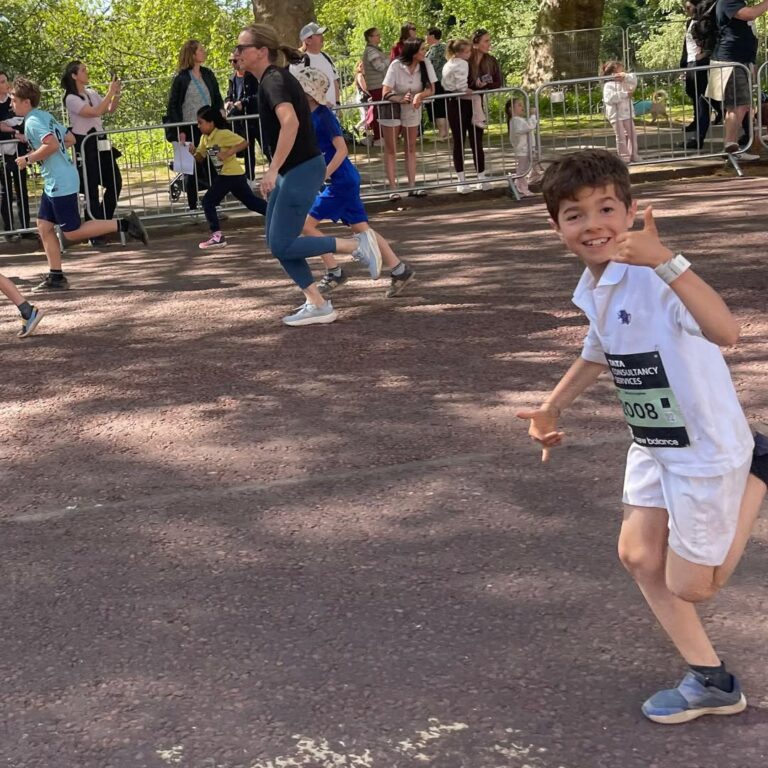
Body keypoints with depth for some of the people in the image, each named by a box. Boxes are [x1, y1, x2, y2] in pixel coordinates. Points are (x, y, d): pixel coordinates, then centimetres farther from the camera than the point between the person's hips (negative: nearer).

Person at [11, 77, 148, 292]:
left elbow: (52, 144, -29)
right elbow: (70, 139, 20)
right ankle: (56, 276, 12)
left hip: (60, 183, -10)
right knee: (44, 226, 11)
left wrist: (28, 159, -17)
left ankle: (123, 224, -8)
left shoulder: (32, 122, -14)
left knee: (71, 233, -5)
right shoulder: (45, 116, 15)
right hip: (54, 183, 10)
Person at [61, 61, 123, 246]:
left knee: (115, 182, 10)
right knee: (91, 189, -5)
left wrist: (117, 94, -3)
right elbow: (95, 112, -23)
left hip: (100, 143, 8)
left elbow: (111, 110, 12)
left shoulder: (91, 93, 11)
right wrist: (110, 92, -19)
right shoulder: (71, 99, -11)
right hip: (84, 146, -8)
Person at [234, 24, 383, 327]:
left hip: (301, 171, -10)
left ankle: (358, 244, 0)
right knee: (275, 241, 9)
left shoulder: (273, 81, -17)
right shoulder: (276, 78, 13)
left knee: (282, 246, -8)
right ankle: (317, 305, 12)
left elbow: (290, 122, -34)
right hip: (291, 171, 10)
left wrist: (273, 169, -35)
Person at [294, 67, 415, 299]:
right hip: (342, 181, 9)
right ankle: (399, 270, 11)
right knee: (360, 228, 10)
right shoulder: (310, 116, 11)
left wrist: (323, 175, -23)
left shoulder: (323, 116, -16)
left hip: (341, 181, -9)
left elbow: (341, 149, -22)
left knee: (307, 223, -7)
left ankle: (333, 272, 0)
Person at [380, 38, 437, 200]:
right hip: (391, 108, -4)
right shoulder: (396, 66, -24)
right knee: (390, 149, 0)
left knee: (410, 148, 9)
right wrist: (402, 99, -43)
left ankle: (412, 186, 12)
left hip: (412, 109, 4)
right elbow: (386, 93, -25)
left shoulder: (425, 65, -15)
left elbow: (431, 89, -12)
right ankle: (393, 188, 1)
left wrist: (419, 95, -33)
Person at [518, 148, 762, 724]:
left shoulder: (656, 279, -28)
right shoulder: (592, 289, 0)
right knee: (639, 556, 10)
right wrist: (552, 407, 22)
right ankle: (711, 682, 24)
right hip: (654, 445, 8)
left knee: (689, 586, 5)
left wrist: (665, 260, -55)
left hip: (707, 449, -8)